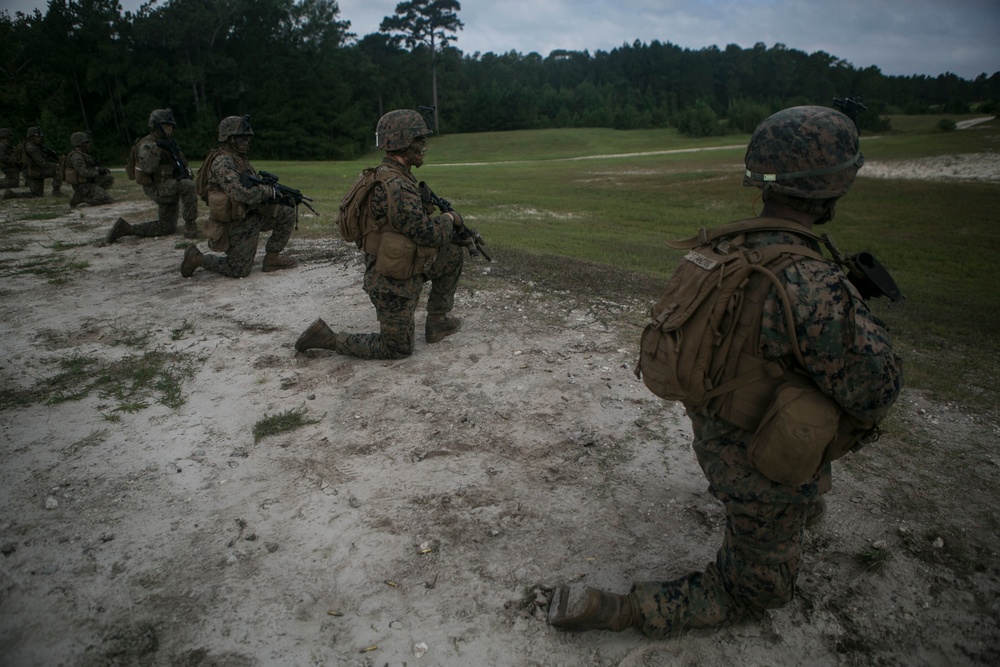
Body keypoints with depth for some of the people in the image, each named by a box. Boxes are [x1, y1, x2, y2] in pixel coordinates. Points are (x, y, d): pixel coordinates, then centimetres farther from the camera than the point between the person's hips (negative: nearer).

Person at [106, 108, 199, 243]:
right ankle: (190, 226, -26)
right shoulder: (147, 144, -12)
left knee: (166, 227, 13)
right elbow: (147, 167, -25)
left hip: (169, 190, 9)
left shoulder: (169, 143, 14)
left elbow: (180, 164, 17)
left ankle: (125, 228, 20)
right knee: (188, 185, -32)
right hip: (157, 188, -9)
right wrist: (156, 148, -26)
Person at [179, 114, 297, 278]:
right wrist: (270, 191, -17)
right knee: (239, 271, -4)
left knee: (287, 214, 0)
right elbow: (242, 193, -30)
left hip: (252, 214, 9)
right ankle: (197, 258, 13)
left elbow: (254, 186, 16)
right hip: (237, 223, -9)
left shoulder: (241, 160, 11)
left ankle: (271, 258, 8)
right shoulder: (222, 162, -19)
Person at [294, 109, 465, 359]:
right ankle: (328, 339, 8)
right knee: (398, 348, 6)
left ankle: (436, 320, 22)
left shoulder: (392, 176, 5)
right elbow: (428, 234, -23)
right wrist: (449, 218, -5)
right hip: (392, 283, -9)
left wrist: (443, 221, 6)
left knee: (454, 254, 15)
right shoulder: (395, 187, -28)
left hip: (405, 269, 9)